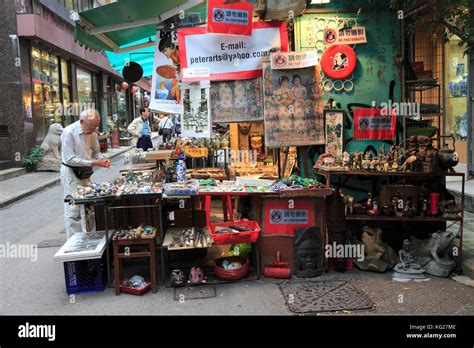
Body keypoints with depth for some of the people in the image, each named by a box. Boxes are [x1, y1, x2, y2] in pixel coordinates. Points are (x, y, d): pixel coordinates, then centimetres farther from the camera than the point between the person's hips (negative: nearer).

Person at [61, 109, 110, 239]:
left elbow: (96, 151, 13)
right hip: (71, 173, -7)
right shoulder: (69, 132, -20)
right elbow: (70, 159, -23)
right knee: (74, 210, -2)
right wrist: (93, 163, -27)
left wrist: (102, 159, -9)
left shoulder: (92, 133, 0)